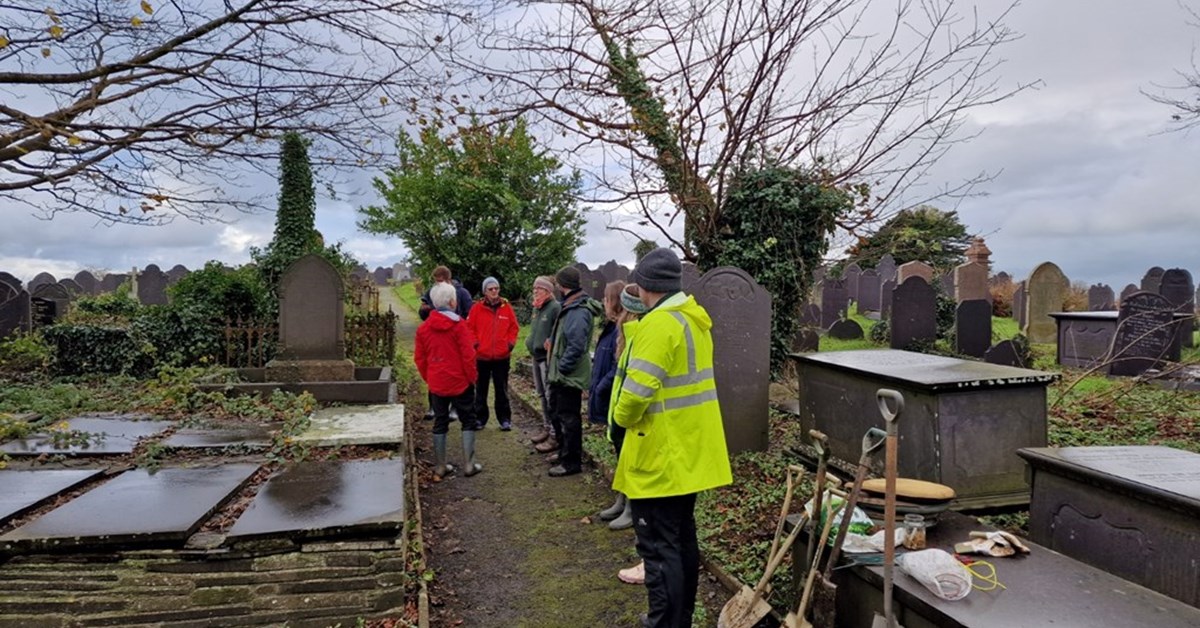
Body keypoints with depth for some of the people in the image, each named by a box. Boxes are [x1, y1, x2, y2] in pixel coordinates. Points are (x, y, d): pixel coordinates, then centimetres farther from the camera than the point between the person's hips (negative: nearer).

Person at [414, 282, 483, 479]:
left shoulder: (423, 327, 2)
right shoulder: (458, 324, -13)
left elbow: (419, 358, 6)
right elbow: (468, 355, -15)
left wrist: (428, 378, 16)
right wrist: (472, 378, -3)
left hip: (437, 384, 4)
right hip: (460, 382, -4)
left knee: (440, 423, 13)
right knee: (468, 421, 8)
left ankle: (440, 467, 16)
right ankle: (468, 465, 6)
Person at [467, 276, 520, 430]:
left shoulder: (506, 307, 0)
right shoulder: (477, 308, -5)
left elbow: (513, 327, 6)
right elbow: (469, 327, 0)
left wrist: (511, 342, -5)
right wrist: (474, 342, -10)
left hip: (502, 356, 1)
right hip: (482, 356, -1)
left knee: (502, 390, 9)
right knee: (481, 390, 10)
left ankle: (505, 419, 18)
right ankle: (480, 418, 21)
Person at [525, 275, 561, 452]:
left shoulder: (556, 307, -16)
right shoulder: (537, 308, 13)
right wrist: (530, 341, 13)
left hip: (548, 358, -10)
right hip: (537, 356, 10)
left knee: (551, 396, -6)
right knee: (542, 395, 18)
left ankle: (555, 436, -1)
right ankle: (547, 428, 30)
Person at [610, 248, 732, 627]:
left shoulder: (658, 324, -21)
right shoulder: (694, 319, 10)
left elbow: (638, 390, -27)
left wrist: (622, 417, -8)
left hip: (660, 454, -10)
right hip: (689, 450, 10)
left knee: (659, 546, 0)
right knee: (682, 538, 19)